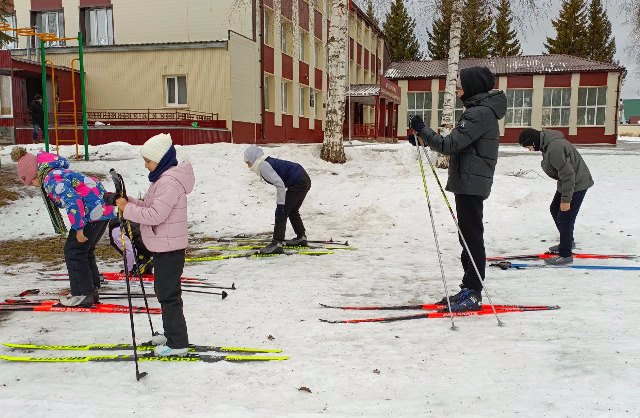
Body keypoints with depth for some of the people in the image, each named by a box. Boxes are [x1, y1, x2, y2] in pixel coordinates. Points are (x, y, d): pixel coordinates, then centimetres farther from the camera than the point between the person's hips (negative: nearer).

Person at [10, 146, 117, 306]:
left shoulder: (51, 179, -14)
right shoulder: (59, 172, 18)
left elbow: (73, 201, -23)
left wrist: (78, 228, -19)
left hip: (93, 212, -10)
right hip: (103, 208, 10)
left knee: (74, 250, 1)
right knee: (84, 250, 20)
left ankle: (83, 294, 8)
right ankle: (91, 289, 27)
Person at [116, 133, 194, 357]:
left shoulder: (169, 182, -21)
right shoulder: (164, 178, 13)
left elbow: (155, 215, -26)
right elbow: (150, 207, 16)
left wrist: (128, 209, -17)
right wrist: (130, 203, 1)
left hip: (169, 248, -11)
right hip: (164, 246, 11)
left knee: (168, 294, -2)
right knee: (164, 291, 20)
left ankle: (178, 343, 8)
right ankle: (171, 333, 34)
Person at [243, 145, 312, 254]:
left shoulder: (264, 166, -14)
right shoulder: (267, 162, 16)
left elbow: (280, 185, -22)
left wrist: (280, 205, -19)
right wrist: (281, 203, 20)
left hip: (298, 183, -10)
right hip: (304, 180, 10)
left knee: (282, 213, -8)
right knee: (292, 211, 25)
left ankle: (277, 243, -10)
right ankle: (301, 237, 37)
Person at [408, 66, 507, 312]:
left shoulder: (480, 113, -16)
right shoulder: (482, 110, 17)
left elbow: (449, 145, -21)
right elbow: (458, 144, 18)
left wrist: (421, 129, -11)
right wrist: (423, 136, 9)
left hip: (471, 183, -11)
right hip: (468, 183, 11)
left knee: (472, 237, -6)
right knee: (468, 236, 14)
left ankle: (473, 294, 0)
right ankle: (469, 289, 22)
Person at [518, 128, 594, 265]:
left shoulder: (554, 148, -31)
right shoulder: (547, 143, 2)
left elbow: (568, 174, -29)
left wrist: (566, 199, -23)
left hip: (577, 184, -11)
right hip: (567, 182, 11)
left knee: (564, 218, -6)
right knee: (555, 210, 21)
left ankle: (565, 255, 6)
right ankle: (568, 242, 39)